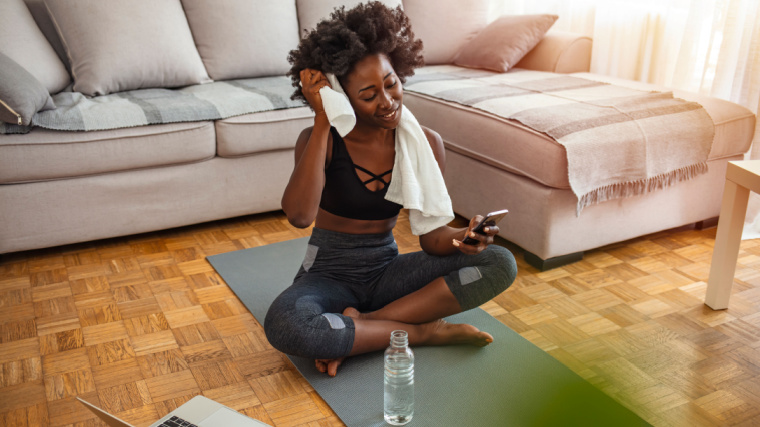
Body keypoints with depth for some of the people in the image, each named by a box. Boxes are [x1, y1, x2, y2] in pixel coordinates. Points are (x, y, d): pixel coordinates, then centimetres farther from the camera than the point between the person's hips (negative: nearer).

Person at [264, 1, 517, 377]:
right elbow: (299, 215, -32)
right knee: (283, 324, -37)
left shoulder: (426, 144, -5)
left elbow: (431, 236, -4)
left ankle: (362, 324, -20)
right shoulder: (320, 140, -12)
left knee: (501, 263, -15)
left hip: (386, 271, 3)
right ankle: (424, 331, -17)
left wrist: (460, 237, -27)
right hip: (329, 274, -3)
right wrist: (322, 121, -30)